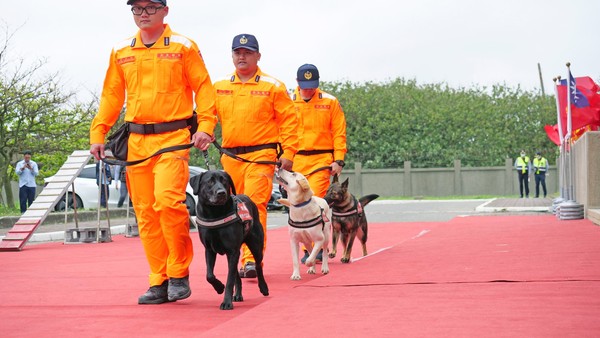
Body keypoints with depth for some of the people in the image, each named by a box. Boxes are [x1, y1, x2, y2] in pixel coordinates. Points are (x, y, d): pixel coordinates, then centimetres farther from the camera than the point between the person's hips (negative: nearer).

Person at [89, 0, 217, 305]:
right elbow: (111, 96, 17)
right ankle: (159, 283, 12)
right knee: (145, 213, 3)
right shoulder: (121, 52, 14)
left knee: (168, 200, -21)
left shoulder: (183, 47, 3)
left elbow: (203, 87, 2)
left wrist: (206, 126, -11)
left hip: (173, 138, -4)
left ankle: (179, 273, -4)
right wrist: (98, 134, 9)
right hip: (136, 141, 4)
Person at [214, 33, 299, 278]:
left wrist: (288, 153, -5)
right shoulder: (220, 87, 12)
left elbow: (288, 120, 1)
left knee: (255, 204, -15)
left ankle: (252, 260, -18)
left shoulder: (273, 87, 2)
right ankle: (241, 260, 18)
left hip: (261, 155, -4)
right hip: (230, 156, 4)